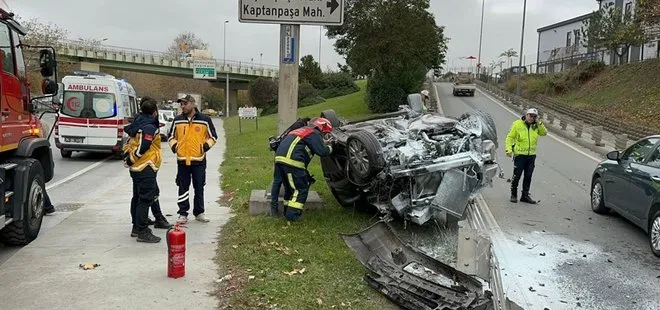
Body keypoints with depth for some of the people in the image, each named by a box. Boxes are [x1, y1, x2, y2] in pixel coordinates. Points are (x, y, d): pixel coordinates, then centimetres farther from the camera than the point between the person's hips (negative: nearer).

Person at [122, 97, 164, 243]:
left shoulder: (138, 124, 13)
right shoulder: (150, 128, -18)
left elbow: (130, 143, 19)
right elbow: (141, 148, -21)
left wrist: (128, 157, 16)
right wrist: (132, 159, -8)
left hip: (136, 168, 10)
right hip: (145, 168, -10)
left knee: (138, 197, 17)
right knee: (145, 199, -7)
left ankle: (136, 227, 28)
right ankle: (142, 232, -4)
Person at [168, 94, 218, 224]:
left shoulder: (205, 119, -2)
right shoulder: (177, 120, 6)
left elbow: (213, 136, 6)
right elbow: (172, 136, 18)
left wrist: (207, 145, -10)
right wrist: (173, 145, 0)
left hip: (199, 160, -2)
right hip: (182, 160, 2)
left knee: (199, 188, 7)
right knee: (183, 188, 5)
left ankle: (199, 213, 20)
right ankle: (183, 214, 13)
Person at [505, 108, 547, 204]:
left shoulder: (536, 126, 8)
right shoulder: (517, 124, -4)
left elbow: (544, 133, 4)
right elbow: (510, 137, -4)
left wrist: (539, 123, -5)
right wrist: (509, 149, -14)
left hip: (531, 155, 4)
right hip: (519, 154, -4)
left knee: (528, 177, 9)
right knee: (516, 176, 1)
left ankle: (525, 195, 19)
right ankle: (513, 195, 16)